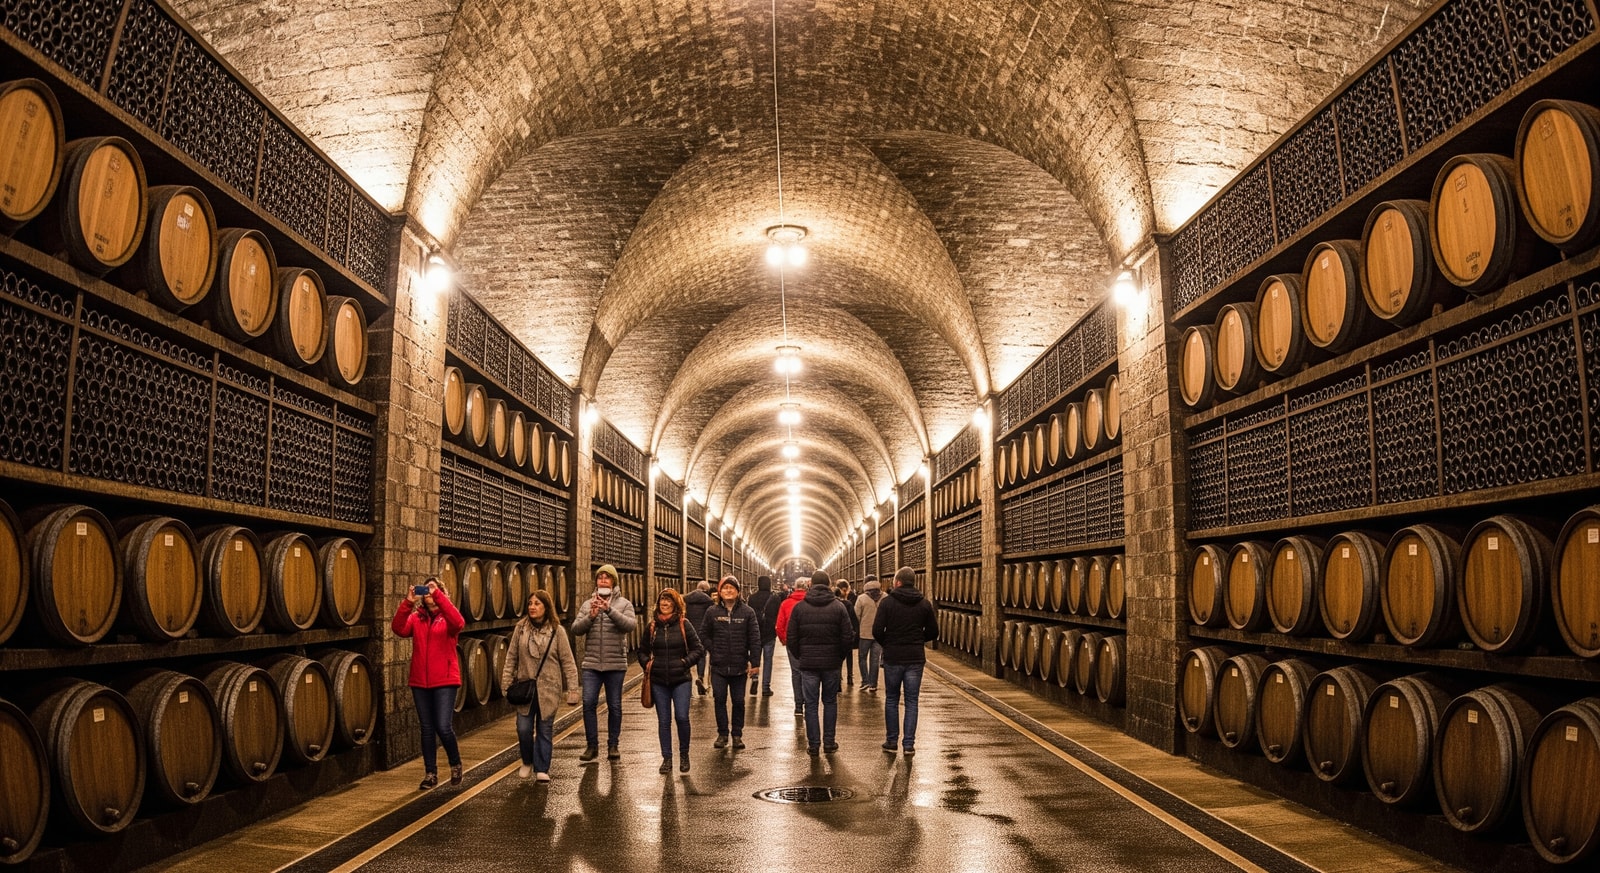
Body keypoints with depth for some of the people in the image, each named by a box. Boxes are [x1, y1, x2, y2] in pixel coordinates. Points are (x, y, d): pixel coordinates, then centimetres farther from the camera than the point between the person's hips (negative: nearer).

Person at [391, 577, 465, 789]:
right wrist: (407, 603, -25)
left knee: (444, 727, -9)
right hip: (420, 682, 3)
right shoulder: (416, 618, 7)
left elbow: (458, 622, -25)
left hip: (444, 680, -3)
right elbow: (399, 629, -12)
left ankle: (455, 765, 15)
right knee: (427, 729, 9)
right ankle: (430, 774, 19)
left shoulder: (447, 618, -1)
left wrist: (437, 595, -30)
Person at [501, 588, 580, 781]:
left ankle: (541, 769, 17)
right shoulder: (520, 628, 0)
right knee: (524, 728, 2)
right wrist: (506, 684, 1)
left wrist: (572, 690, -9)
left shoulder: (557, 631, -7)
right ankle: (527, 762, 27)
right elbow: (511, 658, 5)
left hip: (548, 690, -2)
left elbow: (568, 662, -5)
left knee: (545, 731, 5)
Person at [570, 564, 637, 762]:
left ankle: (613, 745, 18)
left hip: (615, 664, -1)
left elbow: (630, 625, -15)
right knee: (588, 703, -3)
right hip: (591, 664, 2)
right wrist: (591, 616, -17)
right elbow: (576, 629, 0)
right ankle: (592, 746, 8)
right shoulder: (588, 605, 9)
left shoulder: (624, 604, 2)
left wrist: (610, 610, -26)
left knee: (614, 706, 6)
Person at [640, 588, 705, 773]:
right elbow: (643, 651, 18)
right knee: (663, 721, 6)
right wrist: (646, 662, 1)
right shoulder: (651, 627, 6)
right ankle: (667, 758, 16)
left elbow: (698, 649, 1)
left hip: (680, 679, -2)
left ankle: (684, 754, 12)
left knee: (681, 717, -9)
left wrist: (685, 662, -8)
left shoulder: (684, 624, -2)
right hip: (658, 681, 3)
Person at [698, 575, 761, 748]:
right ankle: (722, 734, 18)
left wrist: (755, 662, -6)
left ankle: (737, 735, 19)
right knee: (719, 700, 4)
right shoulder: (712, 612, 1)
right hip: (718, 666, 1)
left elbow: (755, 639, -2)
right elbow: (704, 635, 9)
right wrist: (714, 651, -2)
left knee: (738, 701, 7)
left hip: (739, 666, -1)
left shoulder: (747, 612, -2)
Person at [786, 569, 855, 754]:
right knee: (830, 702, 13)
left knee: (811, 704, 6)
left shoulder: (799, 607, -2)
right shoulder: (838, 607, -3)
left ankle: (813, 743, 7)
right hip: (831, 663, 0)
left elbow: (792, 637, -1)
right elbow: (848, 636, -5)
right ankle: (829, 742, 14)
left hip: (808, 663, 0)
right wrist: (842, 656, 10)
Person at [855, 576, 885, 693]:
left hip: (865, 633, -2)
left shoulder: (862, 598, -9)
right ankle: (873, 685, 10)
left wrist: (856, 630, 6)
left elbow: (856, 616, -7)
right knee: (875, 659, 10)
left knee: (863, 657, 14)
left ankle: (865, 681, 9)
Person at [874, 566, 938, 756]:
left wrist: (887, 644, 7)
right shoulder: (925, 604, 0)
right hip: (915, 658, 2)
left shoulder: (887, 602, -8)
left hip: (892, 657, -2)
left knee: (891, 700, 12)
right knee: (911, 701, 8)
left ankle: (892, 741, 15)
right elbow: (933, 632, 4)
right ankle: (909, 744, 6)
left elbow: (877, 631, -12)